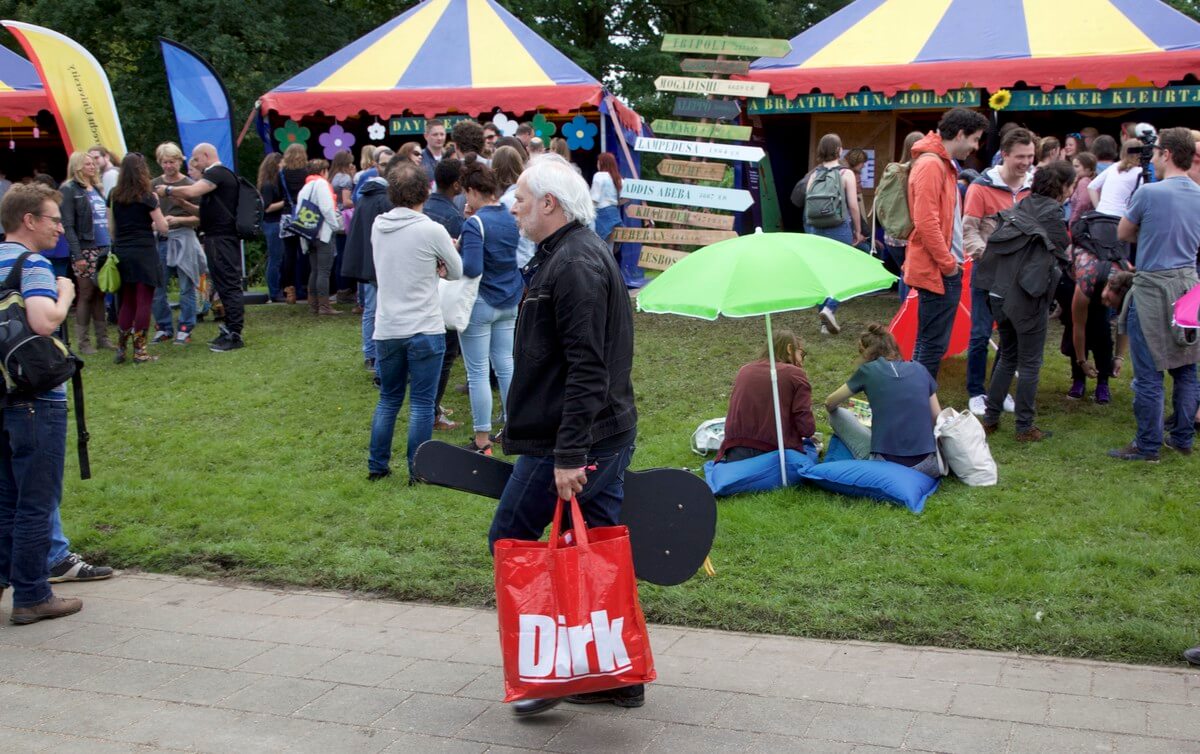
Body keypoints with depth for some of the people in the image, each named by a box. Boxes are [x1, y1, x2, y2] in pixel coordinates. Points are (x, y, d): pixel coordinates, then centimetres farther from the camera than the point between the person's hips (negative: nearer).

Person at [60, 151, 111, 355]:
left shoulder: (97, 188, 16)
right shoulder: (69, 190, -5)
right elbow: (68, 226, -10)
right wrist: (77, 255, -16)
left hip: (104, 249, 6)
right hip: (86, 251, -6)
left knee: (100, 294, 9)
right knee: (86, 295, -1)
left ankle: (102, 338, 15)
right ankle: (83, 342, 6)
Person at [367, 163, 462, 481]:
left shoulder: (377, 226, 2)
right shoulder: (431, 230, -14)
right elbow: (456, 272, 0)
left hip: (386, 330, 5)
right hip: (424, 330, -5)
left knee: (388, 400, 18)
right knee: (421, 404, 3)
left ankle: (377, 465, 23)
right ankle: (418, 471, 7)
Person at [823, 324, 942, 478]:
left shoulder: (868, 371, 5)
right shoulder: (920, 370, 12)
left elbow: (830, 404, 18)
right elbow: (937, 418, 16)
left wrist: (833, 411, 40)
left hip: (884, 465, -4)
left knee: (838, 414, 17)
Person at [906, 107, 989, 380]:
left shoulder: (943, 164, 17)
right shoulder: (931, 165, -14)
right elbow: (926, 222, -22)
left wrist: (952, 261, 14)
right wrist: (948, 264, -17)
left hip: (942, 270, 10)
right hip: (938, 272, -10)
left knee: (927, 343, 14)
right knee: (934, 344, -7)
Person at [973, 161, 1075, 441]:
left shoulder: (1023, 206, 12)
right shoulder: (1052, 213, -8)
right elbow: (1061, 257, -4)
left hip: (999, 293, 7)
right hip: (1028, 297, -7)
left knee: (1007, 356, 19)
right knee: (1029, 363, 4)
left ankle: (990, 417, 21)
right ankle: (1025, 427, 9)